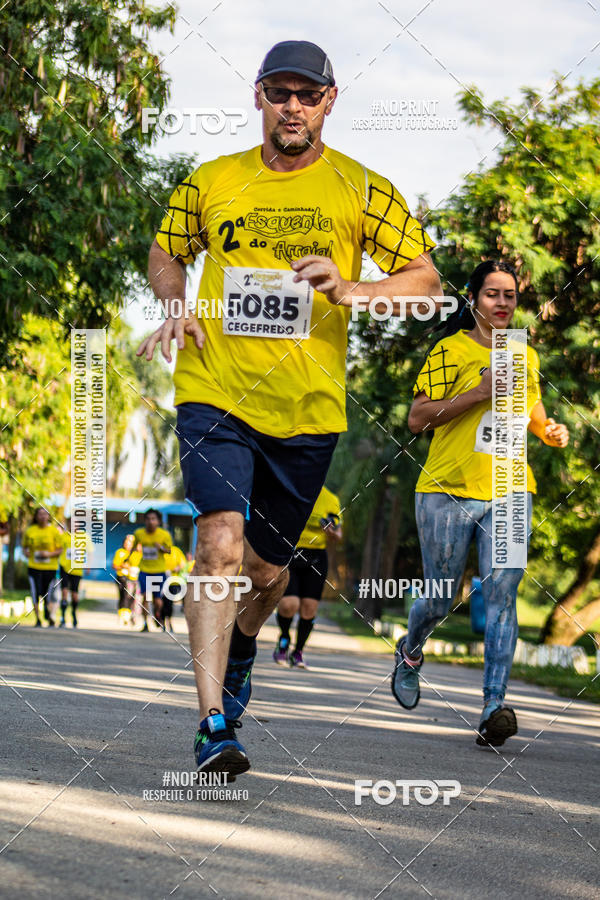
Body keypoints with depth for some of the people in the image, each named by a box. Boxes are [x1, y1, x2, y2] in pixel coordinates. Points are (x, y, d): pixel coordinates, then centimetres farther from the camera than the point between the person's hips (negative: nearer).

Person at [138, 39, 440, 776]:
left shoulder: (362, 191, 2)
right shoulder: (209, 183, 6)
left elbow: (426, 282, 2)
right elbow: (165, 254, 22)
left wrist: (350, 291, -16)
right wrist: (175, 306, 0)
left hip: (308, 409, 1)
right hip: (215, 395, -1)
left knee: (267, 568, 12)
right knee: (221, 545, -19)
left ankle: (242, 640, 48)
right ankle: (213, 725, -20)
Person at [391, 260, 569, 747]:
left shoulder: (525, 356, 14)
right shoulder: (452, 350, -2)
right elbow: (417, 418, -9)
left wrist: (549, 430, 10)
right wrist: (480, 392, -17)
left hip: (509, 491, 3)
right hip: (449, 488, -3)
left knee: (502, 590, -14)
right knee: (440, 599, 6)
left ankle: (494, 708, -19)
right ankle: (410, 652, 40)